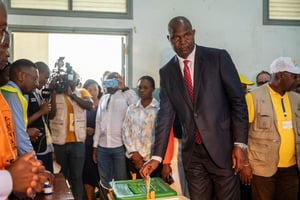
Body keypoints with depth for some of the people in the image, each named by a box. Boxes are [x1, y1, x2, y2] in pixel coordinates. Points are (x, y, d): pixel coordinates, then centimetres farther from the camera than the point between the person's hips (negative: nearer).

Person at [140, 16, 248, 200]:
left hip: (222, 147, -2)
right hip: (192, 152, 3)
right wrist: (157, 156, -4)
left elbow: (238, 101, -4)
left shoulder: (218, 57, -3)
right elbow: (165, 115, 3)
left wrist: (240, 144, -9)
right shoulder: (166, 72, 6)